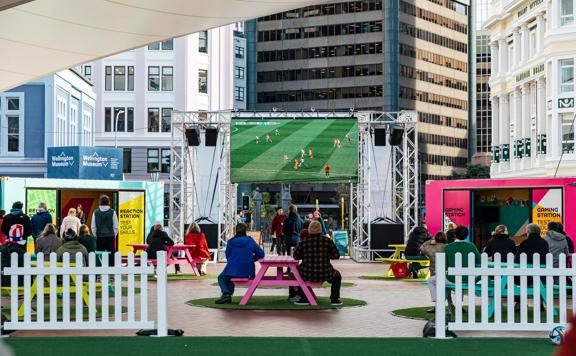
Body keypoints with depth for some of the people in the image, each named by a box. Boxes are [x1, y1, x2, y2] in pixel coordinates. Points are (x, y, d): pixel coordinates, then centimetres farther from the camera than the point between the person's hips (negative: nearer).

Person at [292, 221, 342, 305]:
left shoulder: (304, 242, -5)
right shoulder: (327, 241, -5)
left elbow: (296, 256, 6)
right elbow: (336, 255, 2)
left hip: (308, 275, 0)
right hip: (325, 275, 0)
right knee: (337, 276, 32)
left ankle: (304, 298, 27)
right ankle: (334, 299, 22)